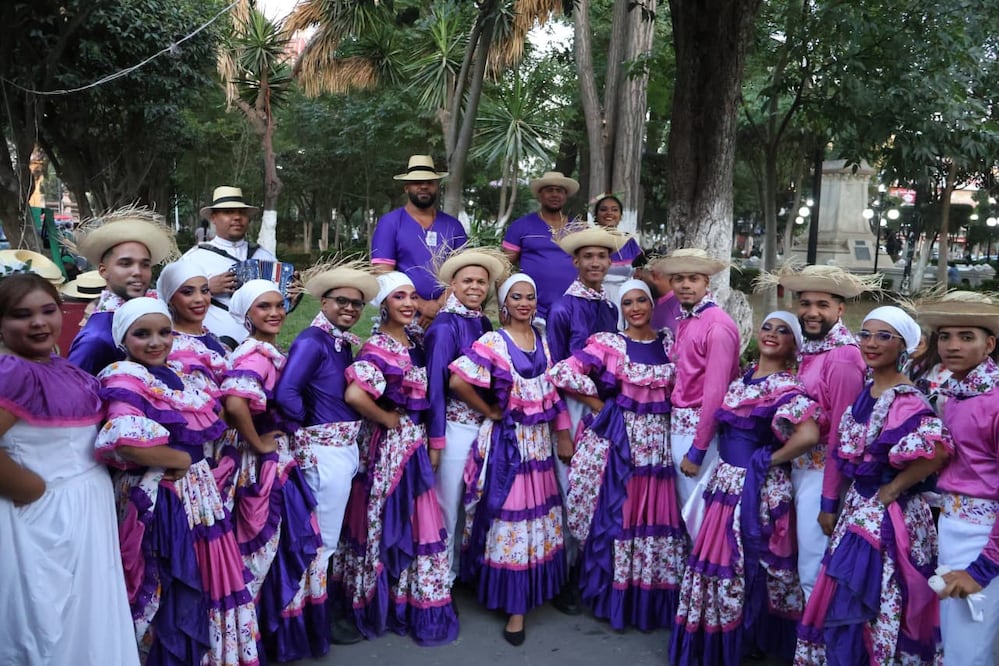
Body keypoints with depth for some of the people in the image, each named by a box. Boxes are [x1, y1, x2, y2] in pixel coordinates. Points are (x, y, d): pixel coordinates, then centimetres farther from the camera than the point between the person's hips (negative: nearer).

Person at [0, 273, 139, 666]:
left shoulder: (67, 371, 7)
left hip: (88, 508, 8)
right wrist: (35, 490, -17)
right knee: (49, 624, 10)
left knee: (89, 617, 22)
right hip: (44, 516, -8)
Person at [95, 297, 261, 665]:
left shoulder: (176, 373, 11)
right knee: (173, 595, 3)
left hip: (199, 492, 8)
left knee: (203, 583, 18)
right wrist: (180, 461, -17)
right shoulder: (124, 378, -14)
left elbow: (207, 424, 24)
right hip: (158, 500, -8)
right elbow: (125, 441, -30)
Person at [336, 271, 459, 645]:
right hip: (392, 446, -8)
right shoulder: (378, 347, -17)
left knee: (414, 524, 15)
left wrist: (425, 433, 5)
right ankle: (395, 608, 17)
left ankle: (405, 604, 29)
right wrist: (387, 419, -18)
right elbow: (354, 394, -32)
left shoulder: (413, 343, 8)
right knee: (396, 526, 2)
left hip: (416, 443, 8)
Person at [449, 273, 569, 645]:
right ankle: (515, 606, 12)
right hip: (507, 440, -6)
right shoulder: (492, 342, -12)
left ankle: (525, 596, 30)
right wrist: (490, 411, -12)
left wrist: (563, 435, 10)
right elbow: (458, 381, -22)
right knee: (511, 516, 0)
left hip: (539, 440, 6)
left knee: (538, 515, 13)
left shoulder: (542, 342, 7)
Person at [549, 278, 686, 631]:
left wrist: (669, 412, 2)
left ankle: (649, 600, 22)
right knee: (617, 515, 1)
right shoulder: (608, 343, -5)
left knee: (654, 515, 6)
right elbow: (563, 373, -13)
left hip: (658, 440, 4)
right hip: (619, 439, -3)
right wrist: (600, 405, -7)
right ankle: (615, 599, 17)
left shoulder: (668, 342, 8)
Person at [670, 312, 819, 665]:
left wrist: (770, 459, -16)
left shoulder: (786, 387, -14)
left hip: (758, 485, -7)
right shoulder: (743, 377, 9)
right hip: (726, 479, 7)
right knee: (721, 559, 14)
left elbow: (809, 434, -29)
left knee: (749, 564, 3)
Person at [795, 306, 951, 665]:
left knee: (865, 607, 1)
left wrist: (893, 489, -23)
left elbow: (938, 448, -35)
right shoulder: (864, 395, 6)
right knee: (842, 603, 17)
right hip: (858, 508, 8)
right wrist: (850, 498, 10)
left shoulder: (906, 400, -19)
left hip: (890, 517, -8)